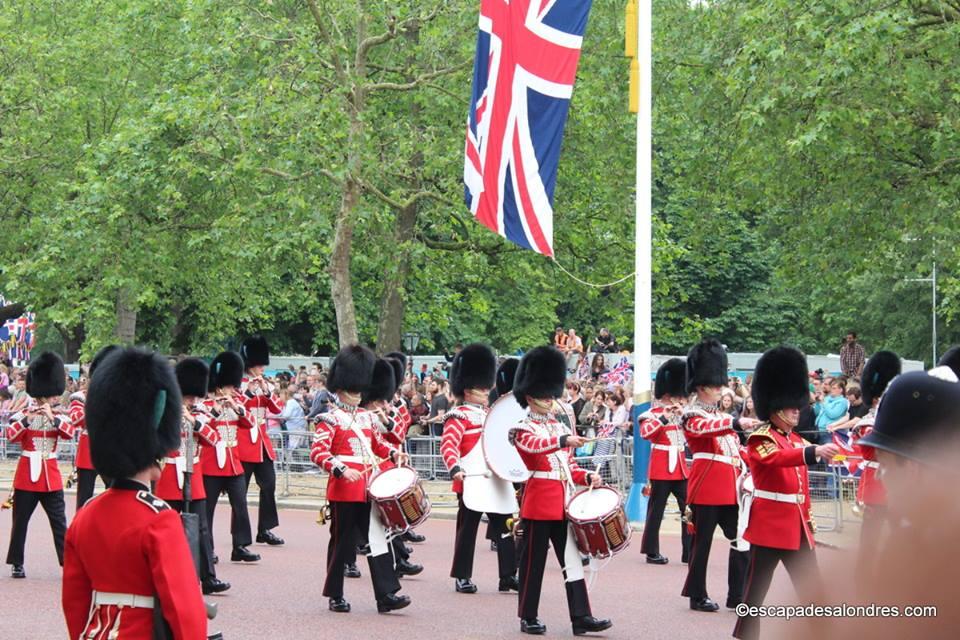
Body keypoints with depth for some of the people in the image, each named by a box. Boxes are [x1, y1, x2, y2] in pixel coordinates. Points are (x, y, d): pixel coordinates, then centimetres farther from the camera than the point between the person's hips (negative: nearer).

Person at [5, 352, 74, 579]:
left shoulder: (59, 417, 5)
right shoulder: (23, 415, -1)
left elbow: (70, 432, -15)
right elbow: (10, 436, -17)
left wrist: (52, 417, -25)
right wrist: (28, 418, -27)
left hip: (51, 477, 1)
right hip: (26, 475, -1)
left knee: (59, 522, 1)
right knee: (20, 521, 5)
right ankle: (17, 564, 15)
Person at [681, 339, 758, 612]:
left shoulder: (721, 416, 19)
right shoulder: (692, 416, -7)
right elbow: (707, 427, -30)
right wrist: (737, 423, -45)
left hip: (729, 489, 8)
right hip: (706, 487, -8)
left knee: (741, 540, 6)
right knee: (702, 543, 0)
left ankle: (737, 595, 13)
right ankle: (698, 596, 9)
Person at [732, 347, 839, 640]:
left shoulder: (797, 440, 15)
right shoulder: (760, 438, -11)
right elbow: (777, 457, -32)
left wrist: (809, 522, 19)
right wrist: (814, 452, -45)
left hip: (796, 525, 7)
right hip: (769, 523, -7)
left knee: (810, 589, 6)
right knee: (757, 588, -1)